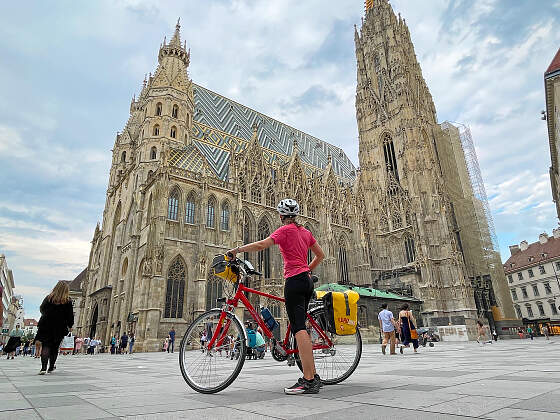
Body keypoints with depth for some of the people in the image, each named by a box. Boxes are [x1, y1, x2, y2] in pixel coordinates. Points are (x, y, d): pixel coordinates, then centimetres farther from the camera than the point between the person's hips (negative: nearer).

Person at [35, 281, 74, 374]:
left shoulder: (48, 298, 0)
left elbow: (42, 309, 14)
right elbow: (70, 315, -2)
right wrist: (70, 326, 12)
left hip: (46, 325, 1)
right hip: (59, 328, -1)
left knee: (45, 346, 1)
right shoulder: (68, 301, -6)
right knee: (55, 347, 11)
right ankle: (51, 367, 19)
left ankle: (43, 368, -13)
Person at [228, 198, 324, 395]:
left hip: (294, 281, -8)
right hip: (307, 281, 8)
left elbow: (261, 245, -17)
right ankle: (312, 376, 16)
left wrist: (236, 249, -8)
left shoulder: (285, 230, -5)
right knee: (301, 328, 12)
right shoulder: (305, 231, 17)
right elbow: (320, 255, 21)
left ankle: (308, 381, -14)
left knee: (299, 329, -12)